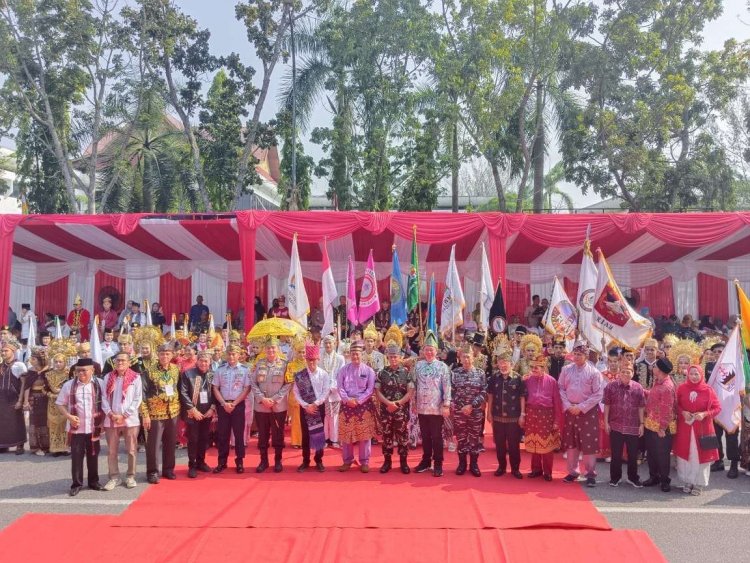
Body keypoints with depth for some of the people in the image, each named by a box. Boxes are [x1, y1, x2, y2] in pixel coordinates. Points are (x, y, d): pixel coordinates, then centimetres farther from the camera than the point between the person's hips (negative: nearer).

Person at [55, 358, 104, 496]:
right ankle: (76, 484, 14)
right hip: (76, 428, 0)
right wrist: (69, 416, -11)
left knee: (93, 455, 11)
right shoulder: (69, 385, -3)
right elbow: (60, 404, 4)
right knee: (76, 456, 3)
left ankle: (94, 481, 24)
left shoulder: (99, 384, -2)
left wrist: (102, 421, -3)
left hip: (94, 428, 0)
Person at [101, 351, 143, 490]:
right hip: (111, 420, 3)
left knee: (131, 450, 5)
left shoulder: (135, 377, -2)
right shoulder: (108, 377, 8)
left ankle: (130, 476, 17)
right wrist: (110, 414, -10)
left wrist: (124, 415, -11)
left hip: (130, 420, -2)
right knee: (111, 450, 7)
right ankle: (114, 477, 17)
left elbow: (138, 399, -5)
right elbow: (104, 397, 4)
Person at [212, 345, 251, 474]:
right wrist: (224, 403, -7)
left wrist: (234, 403, -10)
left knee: (239, 433, 3)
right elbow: (215, 388, 4)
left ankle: (239, 462, 11)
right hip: (223, 405, 2)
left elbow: (247, 389, -4)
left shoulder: (244, 370, -2)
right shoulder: (220, 370, 4)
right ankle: (222, 462, 14)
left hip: (238, 404, -2)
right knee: (222, 434, 5)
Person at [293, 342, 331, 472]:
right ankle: (305, 461, 17)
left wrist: (315, 404, -15)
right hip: (305, 408, 0)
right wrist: (306, 405, -13)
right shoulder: (299, 375, -3)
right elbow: (296, 392, -4)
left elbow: (326, 392, -6)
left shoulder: (323, 374, -5)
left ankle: (318, 460, 17)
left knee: (319, 433, 6)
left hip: (319, 407, 0)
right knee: (305, 434, 7)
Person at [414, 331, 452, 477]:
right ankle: (426, 461, 25)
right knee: (425, 436, 13)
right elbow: (414, 385, 10)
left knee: (436, 437, 3)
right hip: (422, 407, 3)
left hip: (437, 408, -3)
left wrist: (446, 405, -12)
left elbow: (447, 387, -7)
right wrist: (414, 403, 8)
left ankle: (438, 464, 12)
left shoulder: (443, 367, -5)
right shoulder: (418, 365, 5)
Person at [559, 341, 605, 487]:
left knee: (589, 443, -2)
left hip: (588, 411, -3)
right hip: (570, 410, 3)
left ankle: (591, 474, 9)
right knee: (571, 442, 10)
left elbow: (598, 395, -9)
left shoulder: (594, 372, -7)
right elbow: (561, 389, 5)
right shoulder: (566, 370, 2)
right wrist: (568, 405, -8)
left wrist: (581, 407, -13)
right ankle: (573, 471, 22)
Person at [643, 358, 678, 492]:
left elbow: (667, 410, -24)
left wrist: (662, 428, -22)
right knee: (650, 452, 17)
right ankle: (654, 477, 31)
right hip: (651, 424, 9)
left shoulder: (667, 387, -24)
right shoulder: (657, 382, 5)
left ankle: (665, 480, 19)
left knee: (662, 454, 5)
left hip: (661, 428, -9)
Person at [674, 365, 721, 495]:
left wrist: (704, 414, -16)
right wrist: (682, 412, -12)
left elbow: (717, 408, -1)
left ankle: (699, 484, 19)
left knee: (700, 455, 5)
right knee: (685, 454, 8)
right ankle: (687, 482, 23)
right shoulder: (682, 388, -2)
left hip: (702, 428, -2)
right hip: (685, 427, 2)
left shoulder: (708, 390, -6)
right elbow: (675, 405, 7)